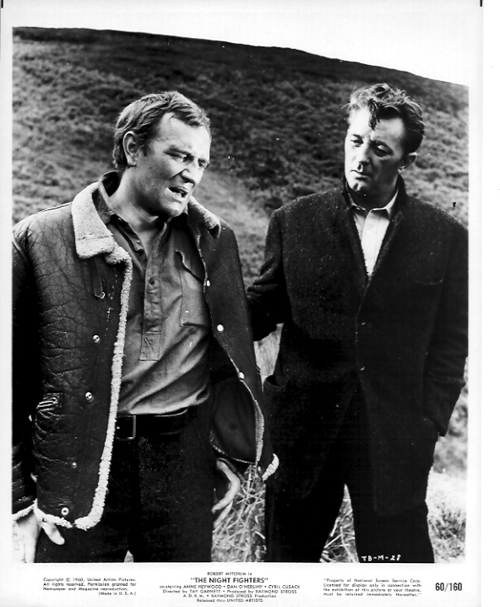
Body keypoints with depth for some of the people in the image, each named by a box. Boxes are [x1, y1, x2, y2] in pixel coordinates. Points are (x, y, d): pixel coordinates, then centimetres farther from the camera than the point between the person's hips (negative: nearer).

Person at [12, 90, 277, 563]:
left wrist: (232, 456, 9)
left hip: (186, 466, 3)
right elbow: (15, 377, -4)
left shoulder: (213, 241, 5)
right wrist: (20, 501, -3)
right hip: (76, 473, -2)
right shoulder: (41, 239, -6)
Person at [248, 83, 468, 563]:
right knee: (288, 556, 16)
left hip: (394, 441, 0)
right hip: (302, 431, 1)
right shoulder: (294, 222, 2)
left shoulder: (445, 238, 1)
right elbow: (261, 308, 4)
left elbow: (450, 343, 3)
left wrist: (430, 424, -4)